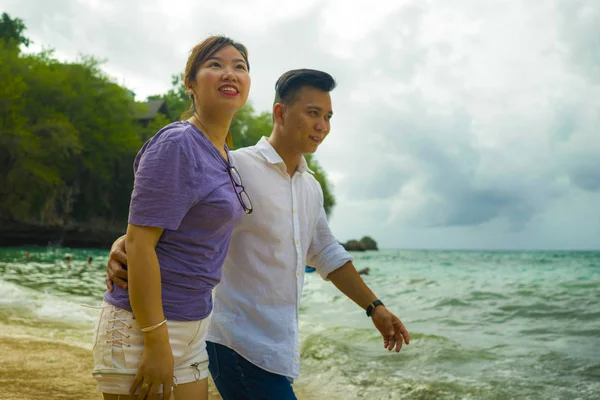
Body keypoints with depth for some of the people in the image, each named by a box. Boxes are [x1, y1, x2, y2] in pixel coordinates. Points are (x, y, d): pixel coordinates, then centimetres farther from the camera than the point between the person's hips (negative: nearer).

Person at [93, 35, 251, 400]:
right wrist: (157, 343, -21)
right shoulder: (177, 145, -16)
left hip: (193, 324, 9)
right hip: (142, 326, -8)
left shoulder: (222, 154, 10)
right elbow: (138, 242, -21)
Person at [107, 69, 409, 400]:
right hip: (241, 345, -8)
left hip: (279, 348, 8)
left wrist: (374, 308, 20)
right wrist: (124, 243, -33)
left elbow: (327, 256, 22)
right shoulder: (235, 169, -11)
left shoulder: (311, 188, 13)